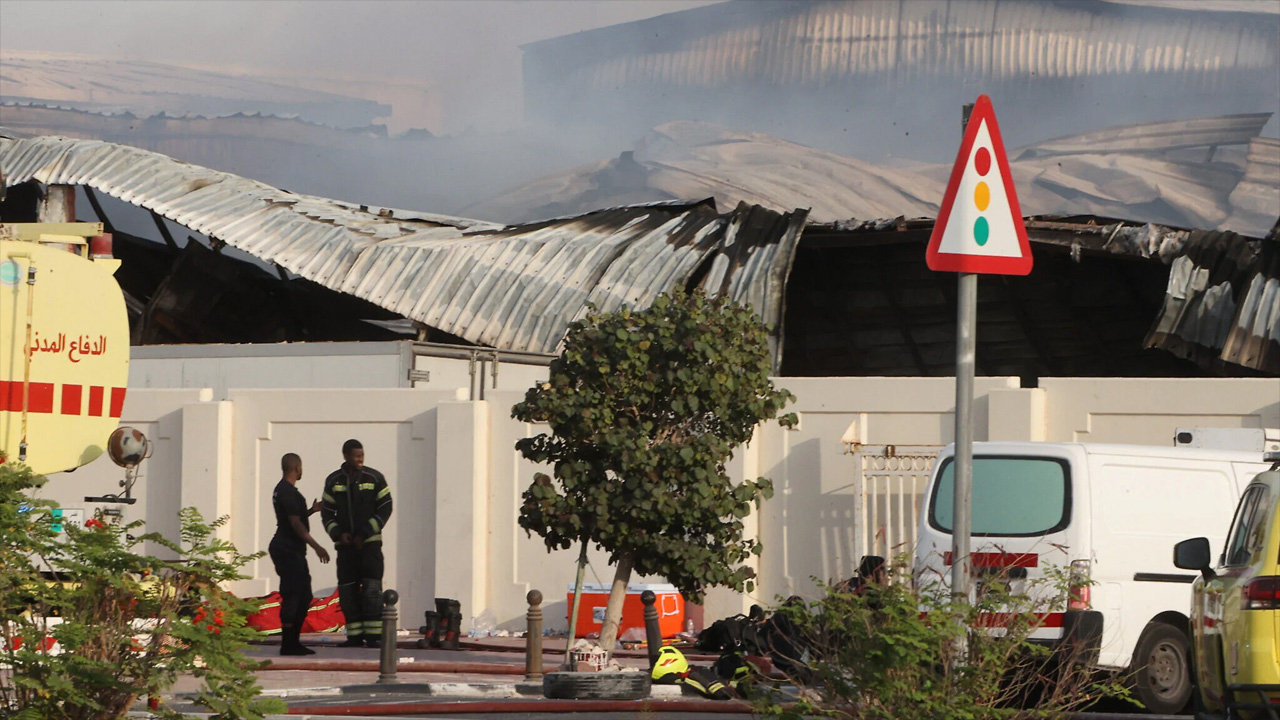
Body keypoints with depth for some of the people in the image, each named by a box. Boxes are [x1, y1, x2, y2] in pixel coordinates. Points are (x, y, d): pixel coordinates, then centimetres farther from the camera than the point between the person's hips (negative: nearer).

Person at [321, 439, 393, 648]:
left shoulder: (374, 478, -1)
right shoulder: (333, 481, 6)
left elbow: (385, 509, -2)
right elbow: (327, 512, 9)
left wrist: (364, 534, -9)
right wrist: (338, 534, -10)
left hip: (370, 542, -3)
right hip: (345, 544, 3)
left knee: (371, 589, -11)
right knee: (347, 591, 1)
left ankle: (373, 635, -10)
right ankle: (355, 636, 6)